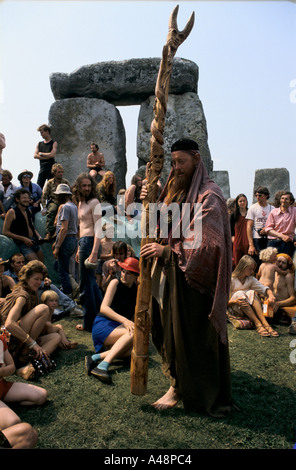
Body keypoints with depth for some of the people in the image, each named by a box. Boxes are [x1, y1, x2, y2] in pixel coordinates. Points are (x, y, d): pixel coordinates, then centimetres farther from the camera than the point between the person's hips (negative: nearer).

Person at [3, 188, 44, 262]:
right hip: (23, 244, -7)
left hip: (34, 241, 7)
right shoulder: (12, 212, -7)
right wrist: (23, 238, -15)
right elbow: (5, 232, -9)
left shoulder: (29, 211, 13)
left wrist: (39, 236, 5)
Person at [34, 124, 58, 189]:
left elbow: (52, 155, -12)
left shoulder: (54, 143, 2)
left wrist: (41, 153, -1)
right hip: (42, 167, 4)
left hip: (51, 167, -4)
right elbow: (35, 156, 4)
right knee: (39, 186, -2)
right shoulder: (39, 144, 15)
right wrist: (47, 157, -8)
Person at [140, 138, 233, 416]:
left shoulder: (208, 195, -13)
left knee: (200, 336, 2)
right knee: (172, 330, 14)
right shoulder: (176, 192, 12)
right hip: (173, 276, 8)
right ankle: (178, 385, 33)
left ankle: (211, 396, 20)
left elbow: (208, 244, -21)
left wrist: (167, 250, -18)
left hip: (197, 279, -7)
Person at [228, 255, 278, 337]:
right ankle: (257, 324, -40)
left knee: (252, 293, -24)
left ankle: (265, 323, -40)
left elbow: (264, 288, -7)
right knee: (239, 293, -31)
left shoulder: (251, 279, 7)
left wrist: (271, 295, -29)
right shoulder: (231, 280, -8)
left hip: (250, 309, 4)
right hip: (234, 309, -3)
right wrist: (235, 301, -32)